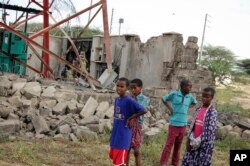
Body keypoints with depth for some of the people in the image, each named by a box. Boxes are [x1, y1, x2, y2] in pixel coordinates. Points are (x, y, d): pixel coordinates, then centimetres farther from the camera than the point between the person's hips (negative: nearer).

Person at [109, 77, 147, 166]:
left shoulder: (129, 100, -16)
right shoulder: (116, 99, 8)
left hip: (123, 135, -8)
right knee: (114, 158, 18)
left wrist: (130, 118, -16)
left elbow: (143, 110, -24)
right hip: (115, 134, 8)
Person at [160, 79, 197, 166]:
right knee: (169, 144, -4)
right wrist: (169, 108, -4)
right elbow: (164, 99, 6)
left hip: (183, 124, 4)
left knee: (178, 145, 13)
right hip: (174, 123, -4)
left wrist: (186, 107, 9)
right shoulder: (174, 93, -9)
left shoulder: (190, 96, 3)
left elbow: (194, 102, 23)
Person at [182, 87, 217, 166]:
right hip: (194, 143, 6)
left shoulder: (212, 112, -12)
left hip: (204, 144, -6)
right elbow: (193, 125, 9)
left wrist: (196, 142, -15)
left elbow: (209, 131, -17)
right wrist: (189, 140, -3)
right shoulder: (199, 110, 9)